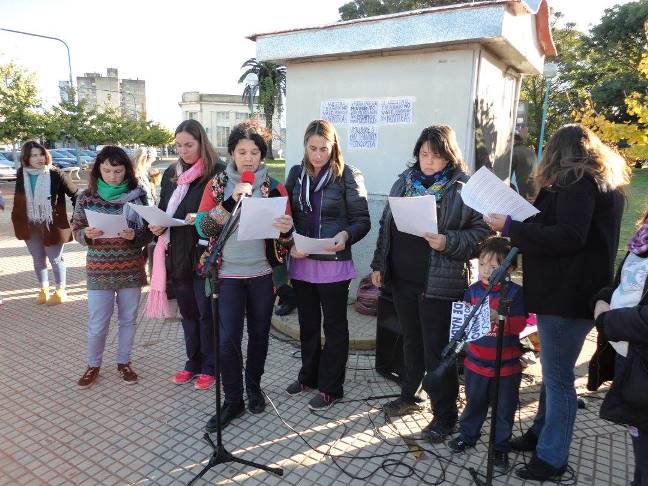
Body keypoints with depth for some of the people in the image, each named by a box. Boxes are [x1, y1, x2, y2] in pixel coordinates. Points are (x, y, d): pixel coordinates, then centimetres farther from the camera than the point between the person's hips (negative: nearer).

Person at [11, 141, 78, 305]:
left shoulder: (55, 175, -15)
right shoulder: (21, 174, -2)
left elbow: (74, 194, -8)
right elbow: (18, 199, 12)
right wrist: (17, 220, 12)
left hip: (52, 225, -4)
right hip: (30, 225, 4)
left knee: (55, 259, 7)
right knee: (38, 259, 15)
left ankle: (60, 291, 22)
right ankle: (43, 290, 31)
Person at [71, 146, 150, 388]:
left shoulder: (138, 195, -3)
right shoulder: (87, 197, -1)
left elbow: (148, 232, 0)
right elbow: (76, 231, 5)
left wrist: (134, 235, -20)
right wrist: (87, 234, -16)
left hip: (131, 270, 0)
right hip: (99, 271, 0)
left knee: (128, 320, 13)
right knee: (97, 325, 6)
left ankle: (123, 363, 33)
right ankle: (93, 366, 30)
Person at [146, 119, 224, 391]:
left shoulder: (217, 172, -8)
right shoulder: (171, 174, 11)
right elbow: (163, 211, 17)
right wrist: (157, 227, -3)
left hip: (204, 253, -6)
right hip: (177, 254, 6)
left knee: (206, 313, 4)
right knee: (187, 311, 16)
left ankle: (209, 367, 20)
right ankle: (193, 363, 31)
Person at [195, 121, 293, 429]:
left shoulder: (274, 187, 2)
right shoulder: (217, 185, 2)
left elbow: (285, 235, 3)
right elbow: (203, 228, -8)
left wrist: (286, 229, -22)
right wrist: (231, 201, -22)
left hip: (263, 273, 1)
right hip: (228, 274, -1)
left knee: (259, 335, 13)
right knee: (228, 340, -5)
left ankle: (254, 387, 35)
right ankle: (232, 401, 13)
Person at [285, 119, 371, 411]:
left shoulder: (348, 176, -7)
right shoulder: (296, 174, 7)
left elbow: (363, 221, -6)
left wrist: (346, 235, -26)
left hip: (333, 263, -5)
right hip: (301, 262, 5)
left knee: (334, 326, 7)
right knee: (307, 323, 19)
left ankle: (330, 388, 21)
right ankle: (309, 375, 38)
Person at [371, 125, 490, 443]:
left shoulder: (464, 189, -8)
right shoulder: (404, 182, 8)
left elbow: (481, 232, -9)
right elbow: (386, 225, 12)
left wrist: (448, 243, -25)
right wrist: (379, 264, 10)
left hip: (439, 283, -5)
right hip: (402, 277, 6)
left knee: (437, 350, 3)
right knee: (411, 340, 21)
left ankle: (444, 415, 20)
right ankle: (408, 396, 39)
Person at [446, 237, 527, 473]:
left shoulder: (514, 292, -12)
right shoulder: (473, 290, -3)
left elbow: (519, 325, -17)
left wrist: (499, 319, -32)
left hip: (507, 364, -2)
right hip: (476, 362, 2)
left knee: (505, 409, 13)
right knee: (474, 403, 20)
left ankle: (500, 447, 32)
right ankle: (467, 435, 40)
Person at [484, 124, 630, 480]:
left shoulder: (577, 184, -12)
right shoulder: (602, 184, 18)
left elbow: (568, 237, -24)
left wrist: (511, 227, -21)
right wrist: (522, 227, 13)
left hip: (567, 296, -10)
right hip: (569, 291, 10)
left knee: (557, 377, 0)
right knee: (555, 371, 19)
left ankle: (552, 457, 13)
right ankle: (541, 434, 33)